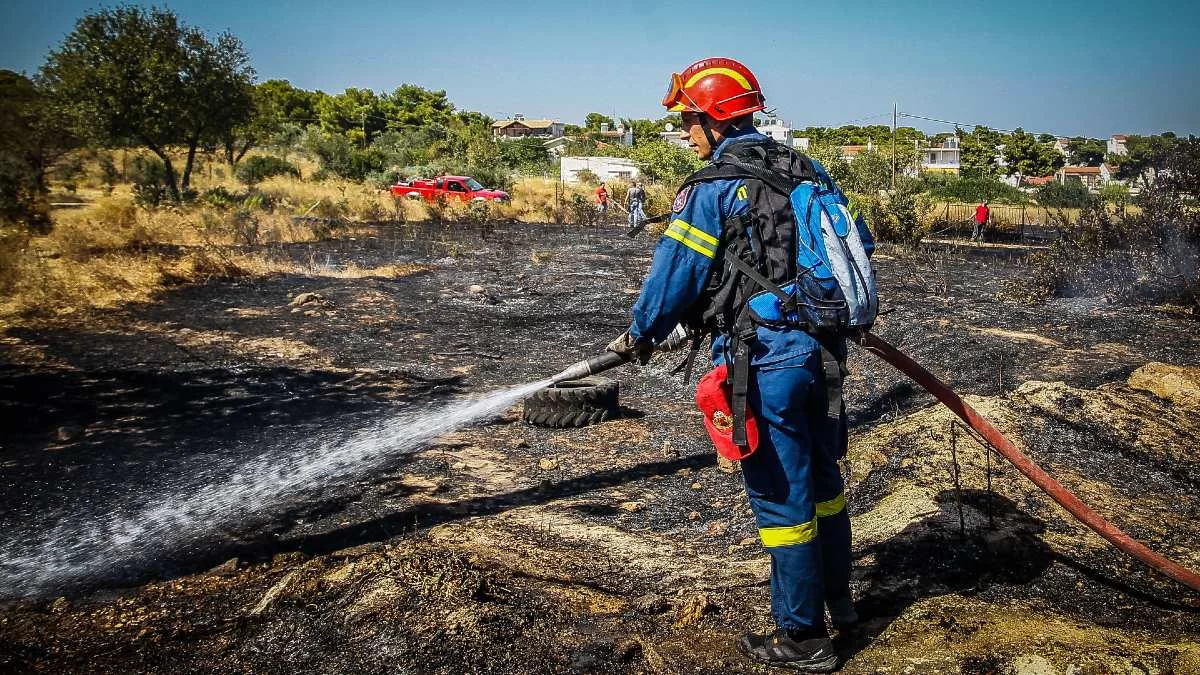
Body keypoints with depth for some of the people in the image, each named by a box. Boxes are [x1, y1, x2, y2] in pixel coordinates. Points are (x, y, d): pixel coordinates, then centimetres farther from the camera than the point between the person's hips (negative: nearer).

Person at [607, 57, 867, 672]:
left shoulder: (713, 188, -12)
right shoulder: (806, 169, 10)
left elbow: (676, 273, -10)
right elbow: (857, 239, 17)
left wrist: (640, 334, 6)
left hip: (764, 360, -8)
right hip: (822, 347, 8)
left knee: (782, 496, 3)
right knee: (821, 477, 22)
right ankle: (837, 599, 40)